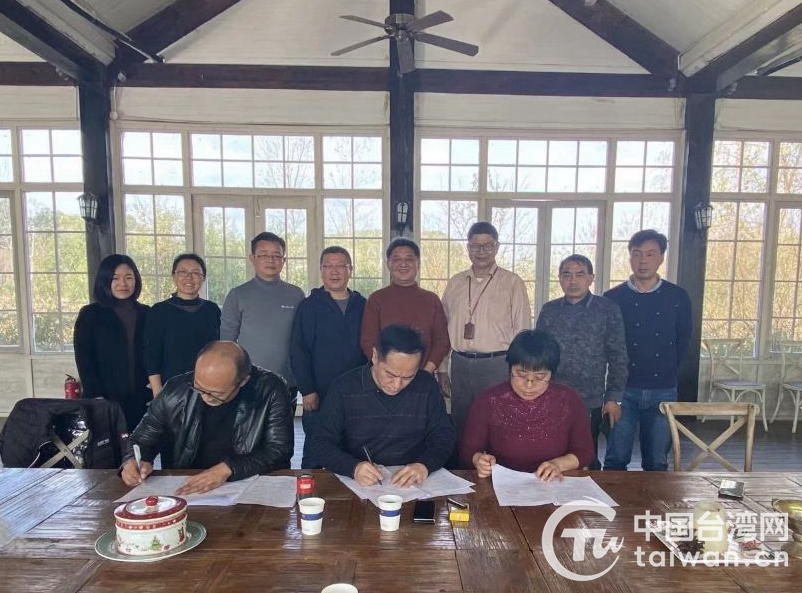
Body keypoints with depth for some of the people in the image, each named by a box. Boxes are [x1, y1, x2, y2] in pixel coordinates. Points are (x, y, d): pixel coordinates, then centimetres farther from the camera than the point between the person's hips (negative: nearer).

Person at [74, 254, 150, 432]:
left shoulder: (146, 314, 8)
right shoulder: (90, 315, 1)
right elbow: (84, 361, -3)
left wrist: (155, 393, 0)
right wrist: (97, 398, -11)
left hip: (142, 401, 2)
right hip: (106, 403, -2)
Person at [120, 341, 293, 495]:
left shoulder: (270, 390, -13)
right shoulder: (175, 390, -4)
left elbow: (279, 451, -13)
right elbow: (143, 440, 10)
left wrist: (227, 469, -22)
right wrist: (132, 462, -10)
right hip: (183, 492, 2)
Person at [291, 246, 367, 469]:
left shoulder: (362, 306, 8)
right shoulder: (309, 306, 0)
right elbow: (298, 351, -5)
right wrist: (307, 390, -10)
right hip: (319, 396, -3)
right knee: (314, 455, 7)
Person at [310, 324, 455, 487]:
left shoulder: (427, 386, 0)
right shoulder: (343, 387, -5)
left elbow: (444, 437, 4)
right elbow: (321, 443, -4)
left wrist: (424, 466, -17)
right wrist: (353, 467, -23)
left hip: (414, 486, 0)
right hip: (357, 486, 0)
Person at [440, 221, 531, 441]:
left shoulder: (512, 283, -2)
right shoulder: (455, 283, 10)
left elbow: (522, 330, -2)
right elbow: (443, 328, 12)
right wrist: (442, 369, 10)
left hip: (497, 365, -3)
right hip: (460, 364, 4)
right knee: (460, 425, 13)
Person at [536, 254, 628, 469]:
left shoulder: (608, 310, -2)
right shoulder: (549, 310, 5)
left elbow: (618, 357, -1)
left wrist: (614, 397, -5)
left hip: (590, 403, -2)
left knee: (587, 460, 10)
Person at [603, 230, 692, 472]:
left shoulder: (678, 297, 2)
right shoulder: (612, 298, 0)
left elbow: (683, 342, 11)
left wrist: (667, 373, 11)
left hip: (663, 391, 1)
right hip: (623, 390, -1)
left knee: (656, 464, 9)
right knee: (616, 461, 2)